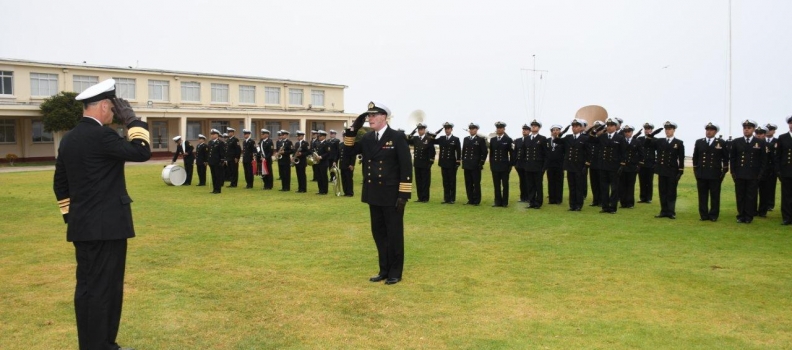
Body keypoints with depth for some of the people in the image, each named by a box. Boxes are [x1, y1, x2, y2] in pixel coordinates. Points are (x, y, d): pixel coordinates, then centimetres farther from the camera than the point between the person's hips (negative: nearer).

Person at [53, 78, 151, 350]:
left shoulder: (68, 139, 13)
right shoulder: (101, 135, -16)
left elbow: (60, 184, 18)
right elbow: (142, 152, -15)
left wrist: (71, 216, 23)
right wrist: (132, 119, -7)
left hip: (82, 227, 9)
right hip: (107, 226, -9)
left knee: (88, 287, 15)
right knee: (102, 289, -3)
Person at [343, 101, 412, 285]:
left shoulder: (397, 137, -9)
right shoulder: (367, 138, 9)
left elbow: (406, 166, -11)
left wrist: (404, 194, -15)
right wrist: (353, 130, -2)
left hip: (392, 196, -6)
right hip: (374, 195, 6)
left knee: (394, 234, 4)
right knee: (379, 233, 13)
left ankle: (395, 272, 16)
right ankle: (384, 270, 24)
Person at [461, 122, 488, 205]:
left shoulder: (481, 139, -3)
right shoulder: (466, 139, 13)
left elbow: (484, 152, -4)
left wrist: (481, 163, -9)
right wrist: (463, 162, 12)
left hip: (476, 166, -5)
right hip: (467, 165, 5)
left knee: (476, 184, -2)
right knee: (468, 184, 7)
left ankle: (477, 200, 4)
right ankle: (470, 200, 13)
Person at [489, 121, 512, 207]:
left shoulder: (508, 140, 0)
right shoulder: (492, 140, 10)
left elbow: (511, 153, 1)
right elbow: (491, 153, 12)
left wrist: (510, 165, -2)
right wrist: (491, 165, 7)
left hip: (504, 166, -3)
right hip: (495, 166, 3)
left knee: (505, 185, 2)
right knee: (496, 185, 5)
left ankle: (505, 202, 6)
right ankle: (498, 202, 10)